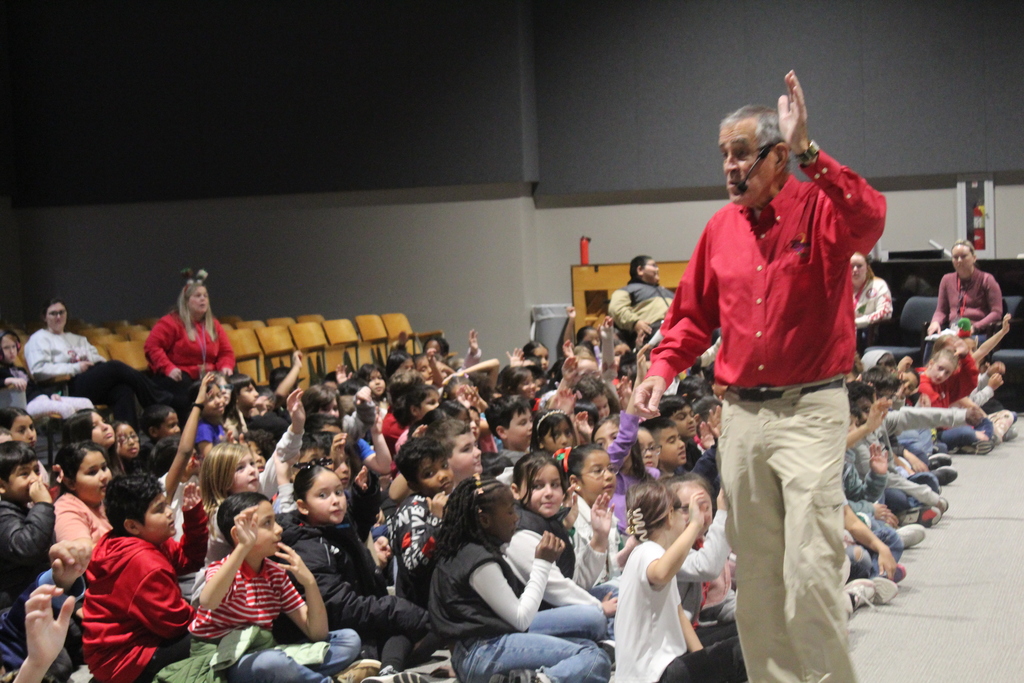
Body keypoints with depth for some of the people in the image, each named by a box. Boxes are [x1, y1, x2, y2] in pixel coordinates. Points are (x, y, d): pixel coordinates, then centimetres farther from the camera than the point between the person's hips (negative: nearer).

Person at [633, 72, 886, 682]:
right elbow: (695, 313, 17)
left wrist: (809, 154, -34)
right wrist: (663, 368, 2)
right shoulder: (722, 227, 9)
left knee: (810, 569, -10)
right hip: (741, 413, 5)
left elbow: (869, 222, -30)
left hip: (811, 410, -5)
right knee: (755, 573, 10)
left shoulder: (819, 210, -6)